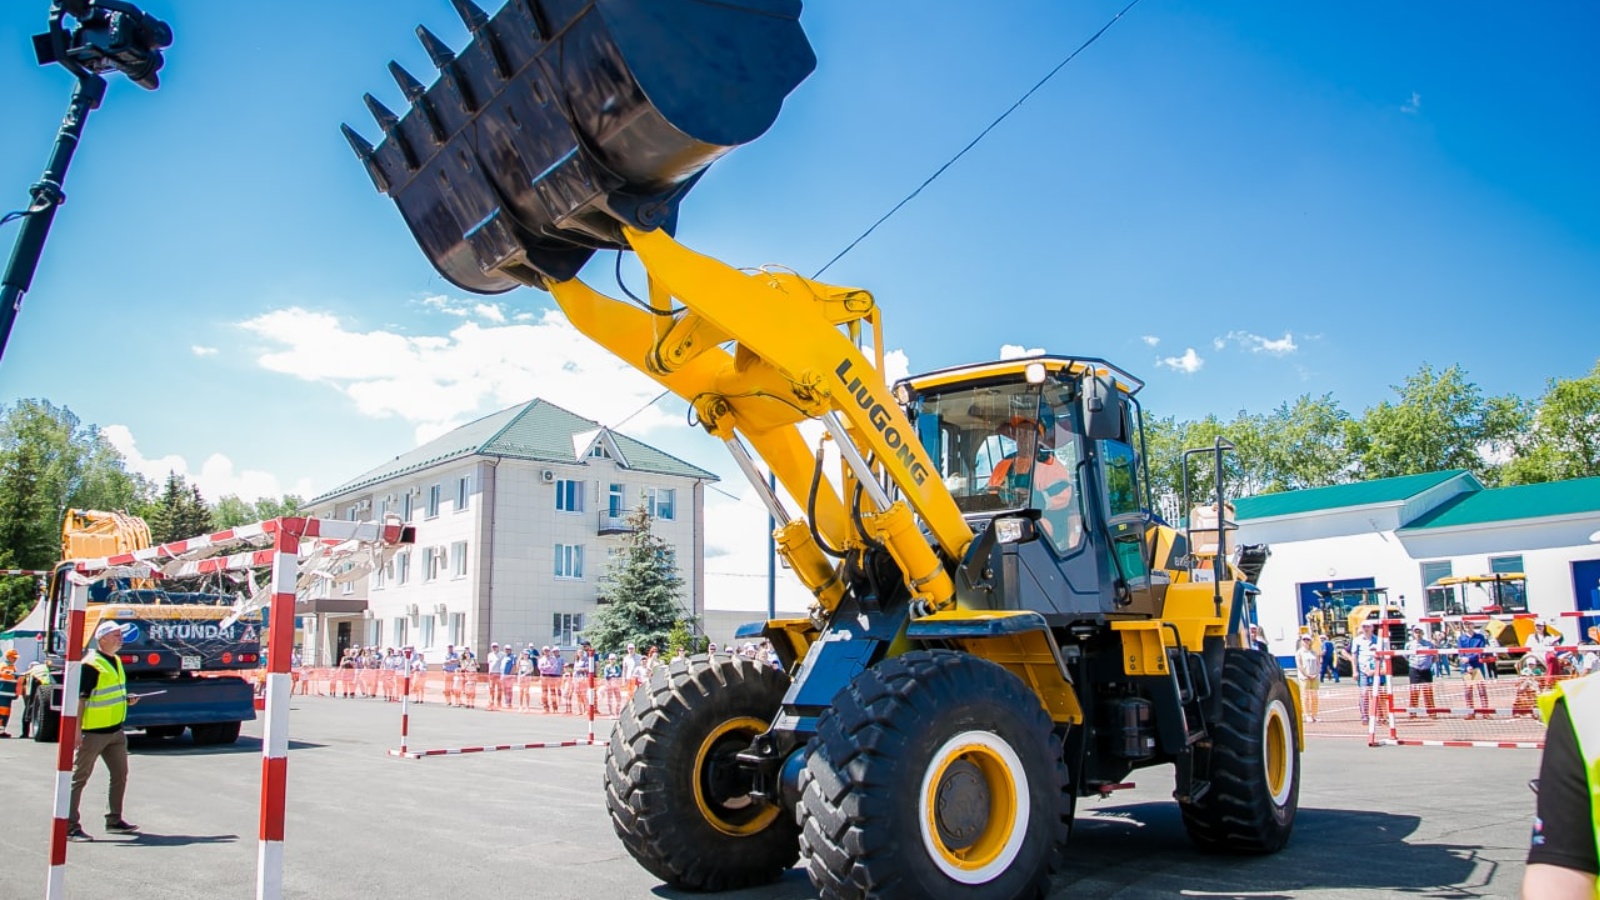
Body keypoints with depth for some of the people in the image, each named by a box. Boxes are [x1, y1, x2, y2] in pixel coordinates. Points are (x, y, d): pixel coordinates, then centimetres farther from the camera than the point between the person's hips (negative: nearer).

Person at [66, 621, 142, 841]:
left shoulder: (115, 661, 13)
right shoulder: (91, 664, -15)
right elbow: (79, 698, -19)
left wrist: (127, 699, 7)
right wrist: (77, 730, -23)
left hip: (115, 730, 9)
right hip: (93, 732, -9)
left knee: (120, 774, 13)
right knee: (79, 778, 0)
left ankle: (114, 820, 23)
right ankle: (70, 826, 6)